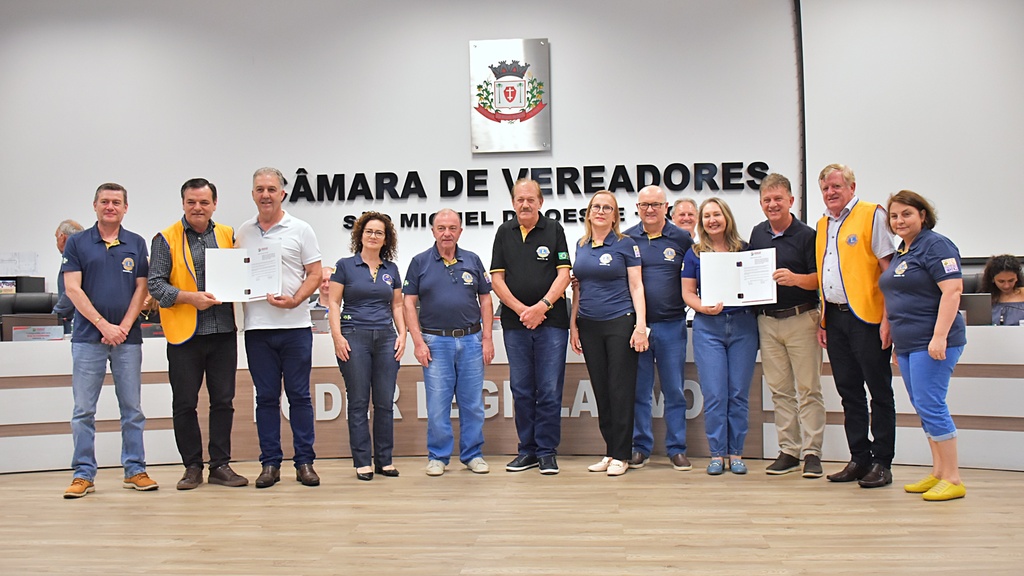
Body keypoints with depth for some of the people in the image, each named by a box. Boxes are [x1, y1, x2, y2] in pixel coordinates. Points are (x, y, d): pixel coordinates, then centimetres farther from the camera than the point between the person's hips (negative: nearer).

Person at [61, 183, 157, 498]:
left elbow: (141, 289, 5)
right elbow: (72, 289, -3)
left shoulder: (136, 244, 8)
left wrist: (124, 327, -7)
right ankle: (83, 474, 10)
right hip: (88, 338, -1)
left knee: (132, 409, 5)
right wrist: (105, 326, -10)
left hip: (128, 337, 1)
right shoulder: (77, 243, 4)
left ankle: (135, 470, 12)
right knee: (83, 410, 2)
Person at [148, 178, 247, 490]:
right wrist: (191, 297, -18)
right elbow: (155, 285, -5)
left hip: (223, 332, 3)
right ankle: (192, 467, 18)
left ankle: (220, 465, 18)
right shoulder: (166, 239, 0)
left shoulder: (228, 235, 9)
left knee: (223, 401, 7)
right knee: (184, 404, 5)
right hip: (185, 334, -2)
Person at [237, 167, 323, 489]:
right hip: (257, 327, 3)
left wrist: (295, 300, -14)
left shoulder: (300, 230, 3)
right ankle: (270, 464, 14)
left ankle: (305, 462, 10)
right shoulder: (243, 233, 11)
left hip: (294, 326, -2)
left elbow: (315, 274, 0)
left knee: (299, 396, 2)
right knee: (266, 397, 7)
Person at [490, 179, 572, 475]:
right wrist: (521, 310, -7)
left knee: (549, 389, -1)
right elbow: (497, 278, 5)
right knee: (521, 390, 8)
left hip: (551, 321, -2)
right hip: (514, 323, 2)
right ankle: (527, 450, 18)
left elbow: (563, 274, -3)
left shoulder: (554, 230, 3)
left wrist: (542, 306, -14)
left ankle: (547, 451, 10)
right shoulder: (504, 233, 9)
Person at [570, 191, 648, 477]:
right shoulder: (581, 246, 12)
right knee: (601, 390, 8)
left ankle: (621, 455, 6)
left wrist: (641, 325, -12)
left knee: (621, 390, -3)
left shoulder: (625, 244, -1)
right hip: (589, 326, 5)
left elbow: (636, 286, -4)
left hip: (619, 323, -5)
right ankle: (610, 452, 18)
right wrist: (573, 324, 12)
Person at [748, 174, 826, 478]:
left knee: (808, 388, -1)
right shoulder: (757, 234, 11)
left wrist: (795, 278, -25)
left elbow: (820, 278, -9)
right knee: (779, 390, 9)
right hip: (767, 321, 5)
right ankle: (788, 450, 16)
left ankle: (812, 452, 5)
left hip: (800, 319, -5)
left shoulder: (806, 235, -5)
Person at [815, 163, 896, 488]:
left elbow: (889, 269, -9)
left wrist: (887, 318, -15)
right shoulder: (822, 225, 17)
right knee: (849, 392, 10)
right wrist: (822, 320, 14)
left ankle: (882, 463, 7)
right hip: (835, 318, 7)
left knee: (879, 392, 1)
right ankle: (859, 459, 19)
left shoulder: (872, 216, -3)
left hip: (867, 317, -7)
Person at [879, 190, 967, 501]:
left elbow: (952, 290, -20)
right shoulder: (901, 252, 17)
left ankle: (953, 479, -2)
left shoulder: (935, 245, -10)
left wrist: (940, 337, -26)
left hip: (932, 344, -9)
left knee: (930, 406, -10)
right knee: (923, 408, 12)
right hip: (908, 344, 9)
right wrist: (897, 343, 22)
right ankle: (938, 473, 20)